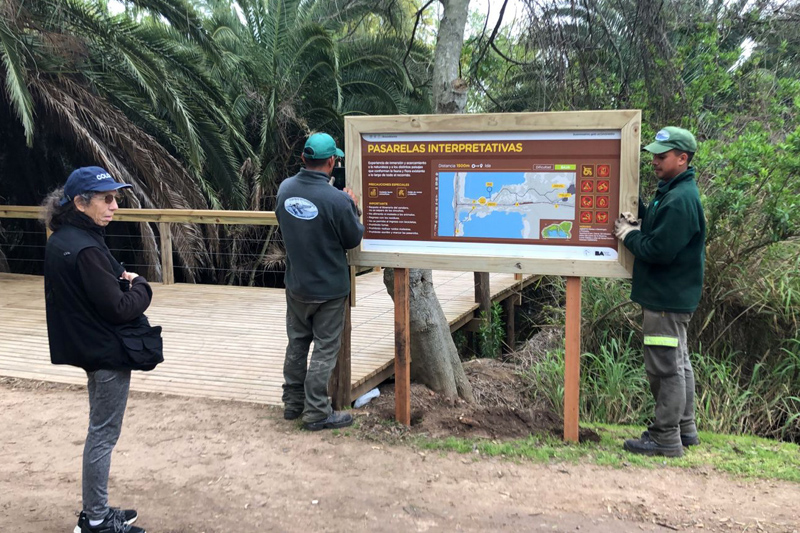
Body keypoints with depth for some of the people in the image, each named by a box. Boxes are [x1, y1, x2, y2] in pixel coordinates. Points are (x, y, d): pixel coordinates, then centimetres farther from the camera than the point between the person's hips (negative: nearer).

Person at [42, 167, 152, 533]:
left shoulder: (60, 240, 6)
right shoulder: (85, 249, -24)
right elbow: (119, 308, -22)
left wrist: (122, 281, -2)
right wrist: (139, 286, -4)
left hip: (89, 347, 10)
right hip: (108, 352, -10)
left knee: (99, 432, 20)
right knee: (103, 436, 3)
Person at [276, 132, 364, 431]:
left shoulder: (285, 189, -6)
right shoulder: (337, 199, -24)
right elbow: (353, 239, -11)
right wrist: (353, 208, 4)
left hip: (296, 285, 6)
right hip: (329, 288, -6)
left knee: (297, 343, 18)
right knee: (325, 349, 6)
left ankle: (293, 402, 29)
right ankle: (316, 412, 11)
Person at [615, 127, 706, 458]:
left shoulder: (680, 199, -21)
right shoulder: (672, 192, 12)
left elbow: (660, 249, -26)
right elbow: (659, 229, 15)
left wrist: (628, 235, -10)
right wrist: (637, 220, -2)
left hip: (667, 298, -11)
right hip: (671, 294, 11)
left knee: (665, 367, -3)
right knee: (678, 362, 18)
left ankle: (666, 439, 6)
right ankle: (684, 428, 31)